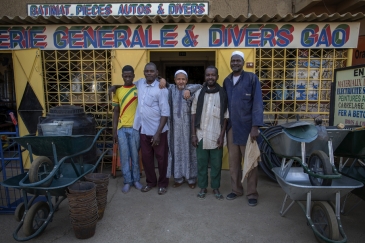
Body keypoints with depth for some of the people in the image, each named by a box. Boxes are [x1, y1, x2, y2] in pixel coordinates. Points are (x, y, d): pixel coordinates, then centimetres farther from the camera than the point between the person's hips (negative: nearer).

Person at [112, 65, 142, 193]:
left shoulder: (139, 89, 1)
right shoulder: (118, 91, 7)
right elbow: (116, 111, 8)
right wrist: (114, 130, 5)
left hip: (135, 127, -2)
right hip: (121, 128, 2)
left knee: (135, 155, 8)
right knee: (124, 156, 6)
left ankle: (136, 179, 24)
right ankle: (127, 181, 20)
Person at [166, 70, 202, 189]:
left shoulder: (190, 88, 4)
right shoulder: (171, 88, 8)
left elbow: (200, 86, -12)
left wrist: (189, 90, -22)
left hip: (187, 125, -1)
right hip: (175, 125, 2)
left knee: (189, 150, 4)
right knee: (176, 150, 8)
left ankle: (191, 178, 17)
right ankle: (178, 178, 21)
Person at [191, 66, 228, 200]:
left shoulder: (223, 94, -1)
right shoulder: (199, 93, 3)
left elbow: (225, 117, 0)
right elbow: (194, 114, 4)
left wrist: (222, 135, -5)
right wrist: (193, 134, -1)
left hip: (216, 136, -1)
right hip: (201, 135, 1)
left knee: (216, 163, 8)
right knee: (201, 163, 10)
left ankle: (216, 188, 25)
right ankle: (203, 187, 25)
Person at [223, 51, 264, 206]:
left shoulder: (252, 78, -3)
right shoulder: (226, 81, 12)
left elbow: (257, 103, -9)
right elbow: (225, 104, 13)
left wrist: (255, 126, -16)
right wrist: (224, 125, 9)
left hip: (247, 127, -4)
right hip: (231, 128, 4)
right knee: (233, 161, 10)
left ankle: (252, 194, 17)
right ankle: (236, 189, 25)